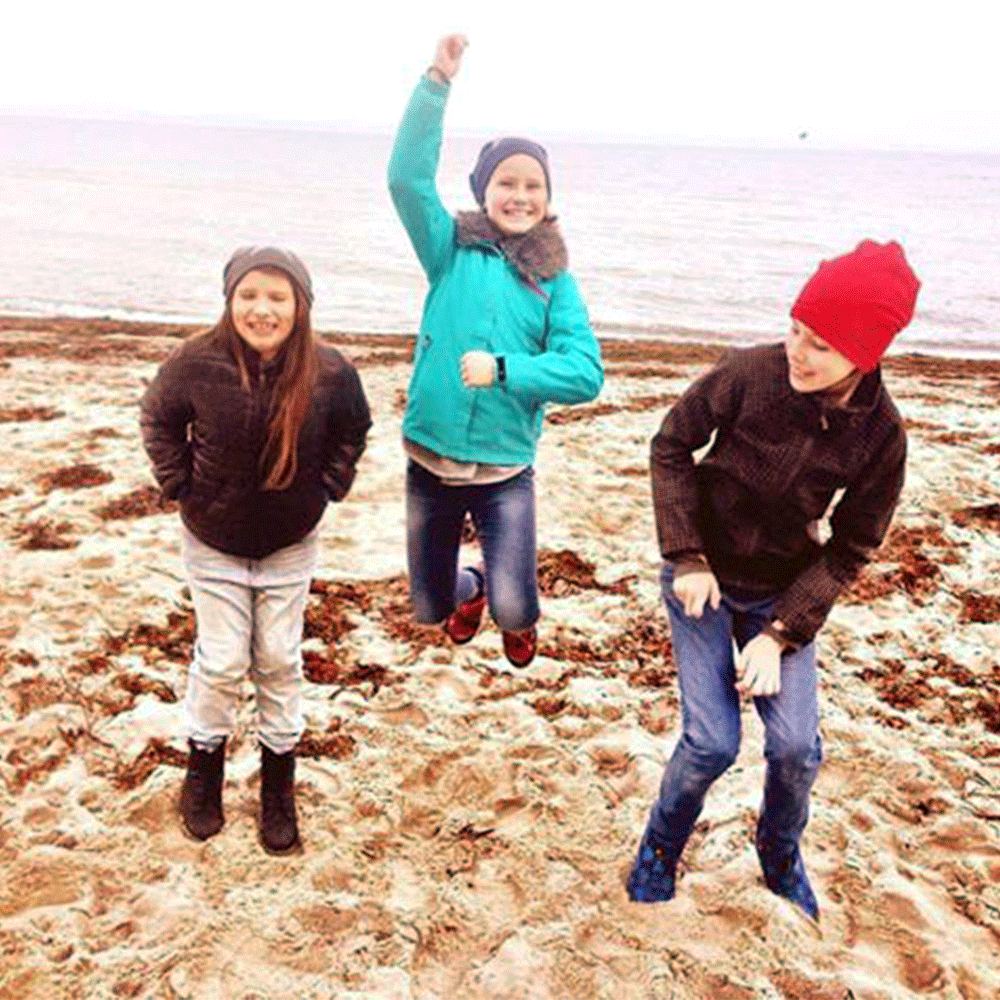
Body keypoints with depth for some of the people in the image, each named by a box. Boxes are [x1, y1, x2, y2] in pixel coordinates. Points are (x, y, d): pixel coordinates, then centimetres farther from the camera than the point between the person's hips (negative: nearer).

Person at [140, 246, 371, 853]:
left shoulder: (330, 372, -18)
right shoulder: (197, 363, -20)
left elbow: (354, 430, 4)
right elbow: (159, 419, 1)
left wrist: (328, 488, -2)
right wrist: (180, 484, -5)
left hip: (291, 545, 1)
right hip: (213, 544, -1)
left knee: (279, 662, 10)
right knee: (221, 662, 5)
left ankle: (279, 787, 27)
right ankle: (204, 770, 31)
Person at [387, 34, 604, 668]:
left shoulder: (555, 282, -1)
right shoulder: (450, 250, -1)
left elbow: (586, 373, -11)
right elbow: (407, 176, -16)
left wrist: (503, 370, -21)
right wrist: (438, 82, -23)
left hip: (506, 470, -1)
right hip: (429, 460, 1)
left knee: (513, 611, -13)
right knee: (428, 609, 15)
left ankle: (519, 619, 26)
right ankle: (470, 591, 53)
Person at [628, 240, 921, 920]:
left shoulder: (880, 436, -16)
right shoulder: (751, 373, -22)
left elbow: (849, 550, -8)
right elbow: (672, 445, -8)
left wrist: (781, 634, -15)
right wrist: (686, 558, -14)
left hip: (783, 593, 2)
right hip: (703, 577, -1)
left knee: (797, 747, -4)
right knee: (712, 742, -8)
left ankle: (780, 856, 29)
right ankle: (659, 852, 22)